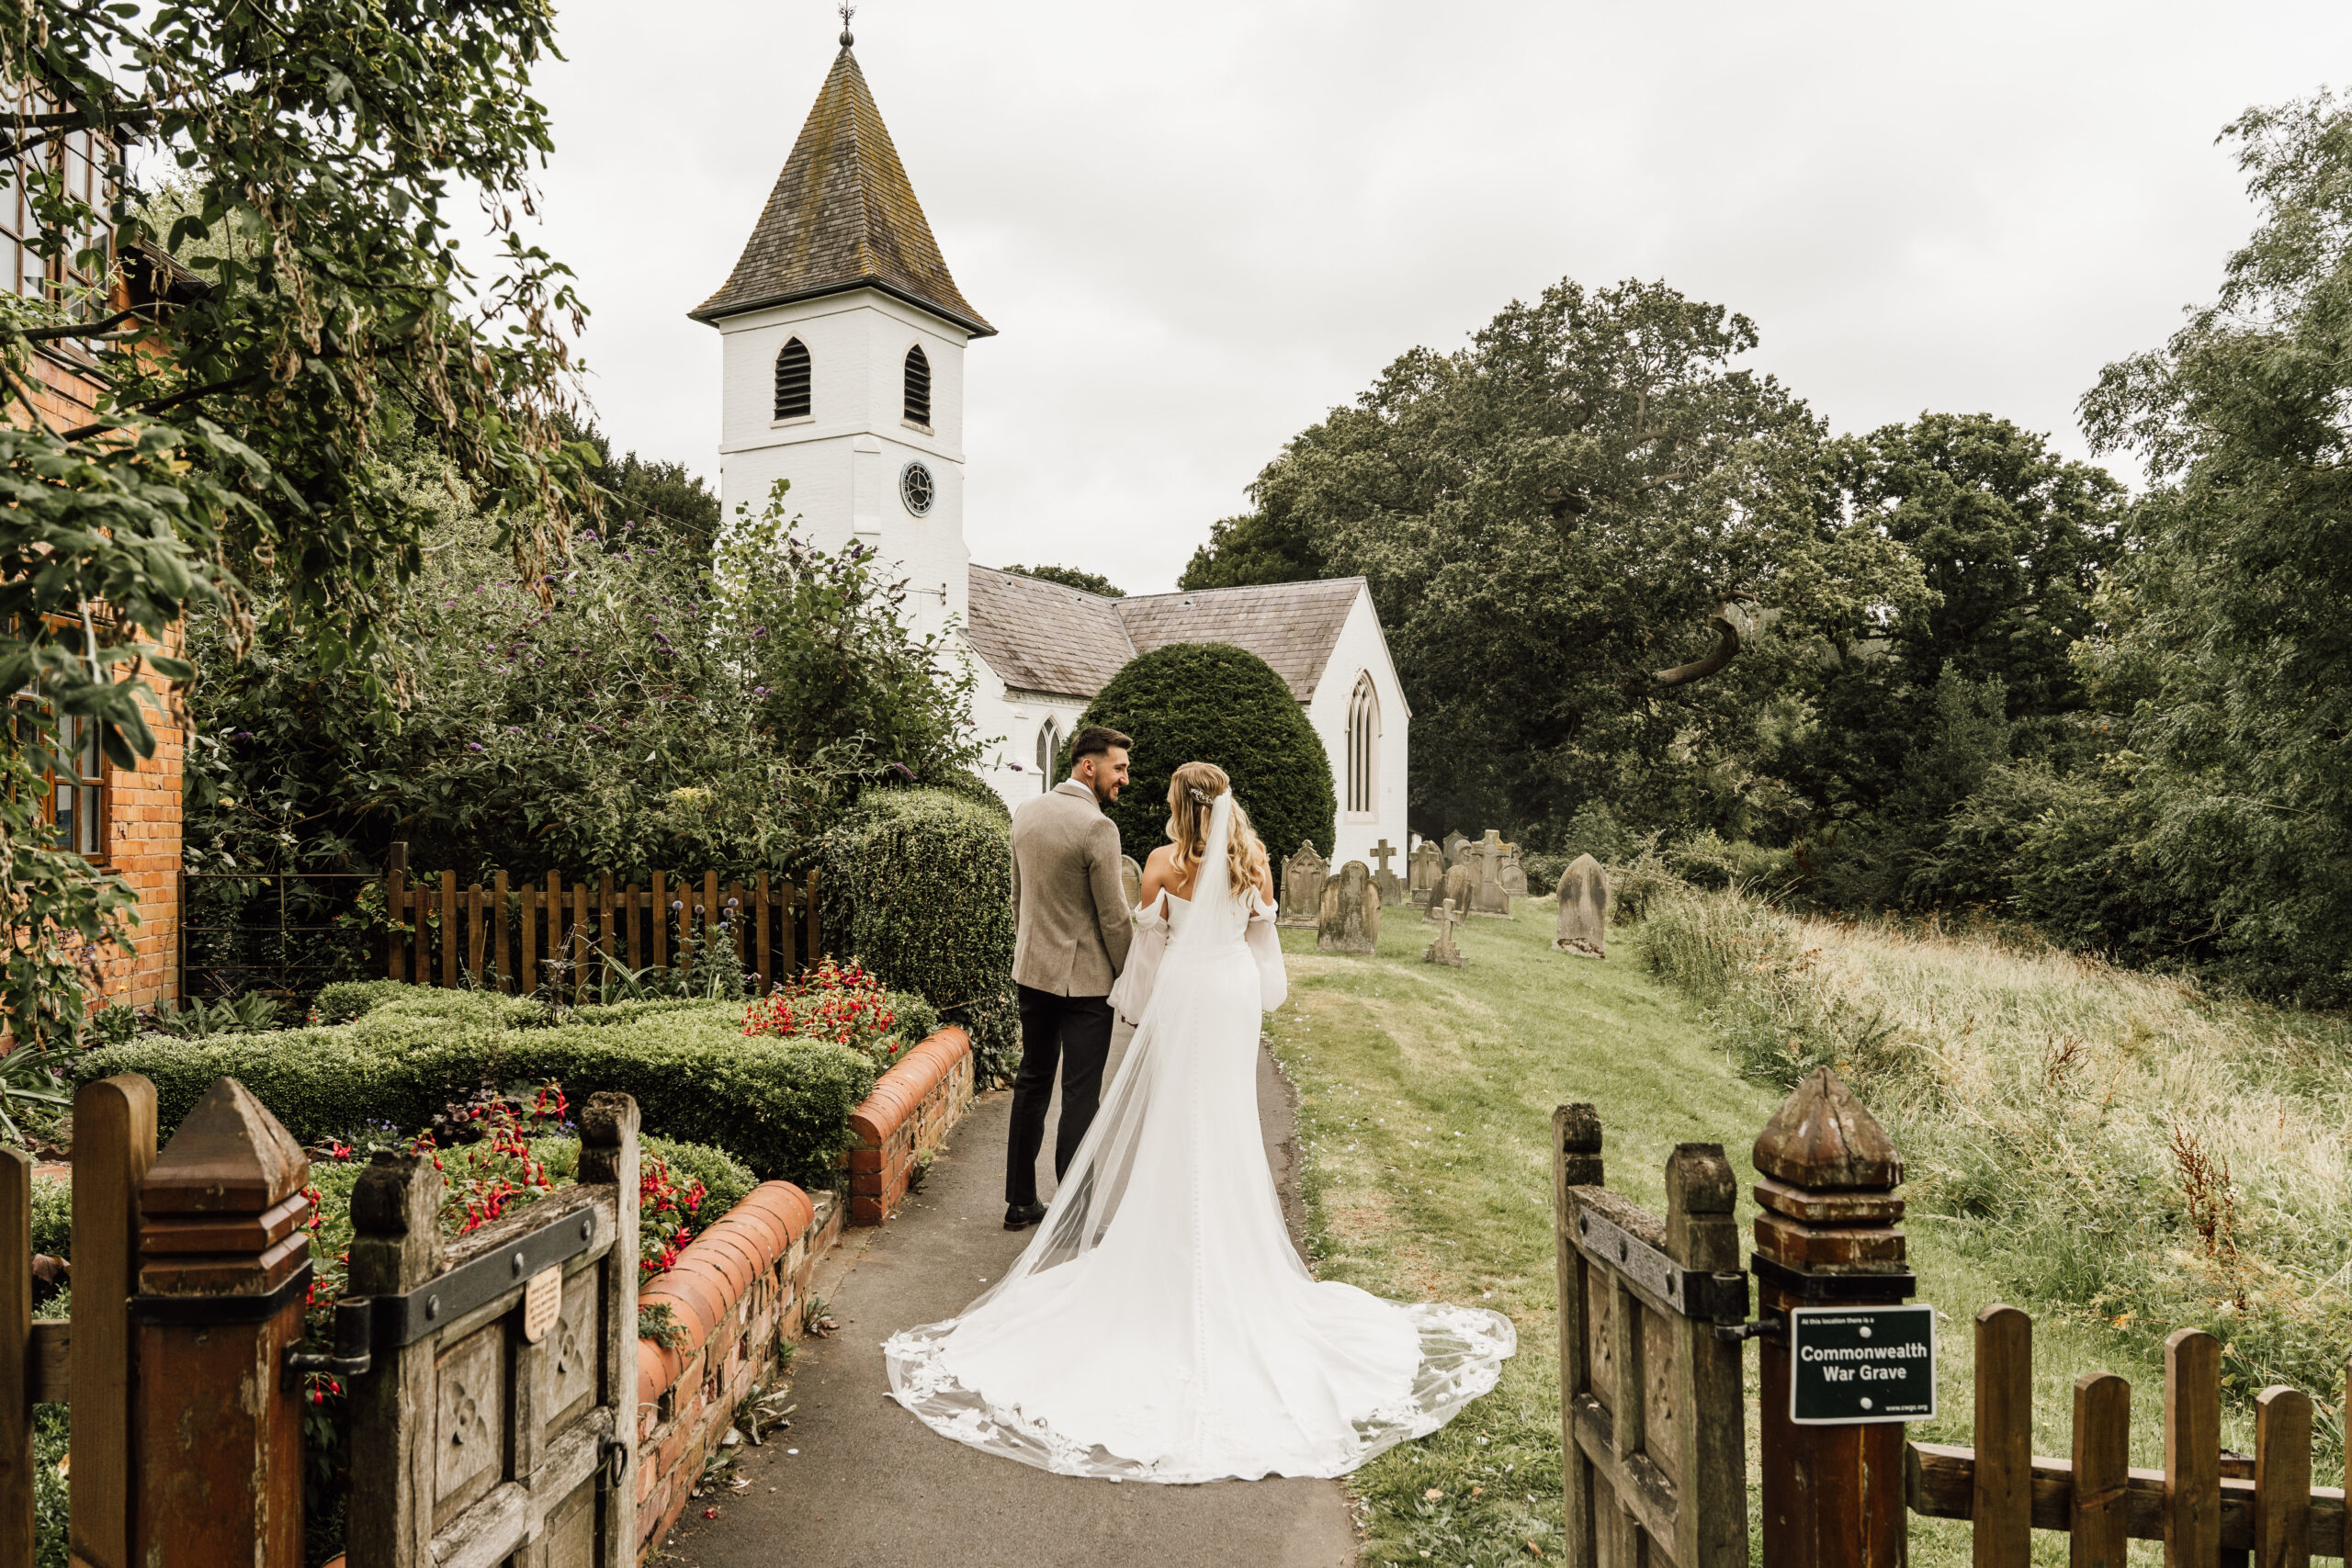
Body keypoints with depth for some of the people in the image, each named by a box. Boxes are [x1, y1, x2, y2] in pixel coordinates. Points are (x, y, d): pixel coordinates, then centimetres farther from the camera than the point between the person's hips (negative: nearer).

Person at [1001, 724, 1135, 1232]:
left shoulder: (1025, 814, 5)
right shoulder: (1097, 827, -18)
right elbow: (1115, 918, -15)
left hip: (1031, 971, 7)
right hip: (1085, 978, -7)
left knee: (1032, 1083, 16)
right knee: (1080, 1095, 1)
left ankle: (1020, 1202, 25)